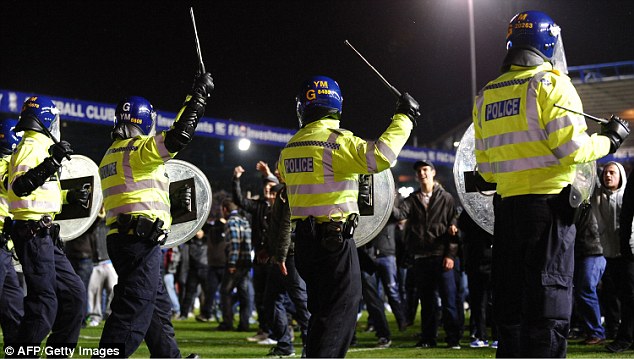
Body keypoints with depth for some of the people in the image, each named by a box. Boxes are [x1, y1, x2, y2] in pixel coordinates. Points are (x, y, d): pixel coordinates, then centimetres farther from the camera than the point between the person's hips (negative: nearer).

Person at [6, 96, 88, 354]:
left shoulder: (40, 147, 19)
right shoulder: (32, 147, -12)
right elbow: (20, 187, -29)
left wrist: (67, 196, 30)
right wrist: (51, 163, -37)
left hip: (45, 236, 10)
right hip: (33, 233, -10)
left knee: (75, 294, 12)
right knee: (43, 302, -11)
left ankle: (59, 352, 17)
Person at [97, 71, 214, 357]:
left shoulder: (112, 155, 21)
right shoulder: (138, 150, -8)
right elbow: (178, 136, -17)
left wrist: (170, 203, 24)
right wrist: (198, 96, -8)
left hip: (120, 238, 10)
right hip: (141, 240, -10)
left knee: (159, 306, 19)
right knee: (133, 311, -13)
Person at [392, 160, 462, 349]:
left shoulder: (446, 198, 4)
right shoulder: (413, 199, 13)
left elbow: (454, 228, 0)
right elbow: (401, 213, -7)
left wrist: (450, 254, -8)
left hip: (442, 256, -3)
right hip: (421, 257, 3)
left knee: (449, 298, -4)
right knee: (426, 300, 8)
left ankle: (453, 338, 0)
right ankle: (428, 338, 14)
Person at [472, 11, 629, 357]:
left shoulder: (486, 95, 13)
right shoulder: (551, 84, -6)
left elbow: (485, 167, 13)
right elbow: (571, 148, -13)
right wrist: (608, 140, 4)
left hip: (507, 205, 6)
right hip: (549, 202, -6)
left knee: (510, 305, 11)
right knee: (548, 305, -5)